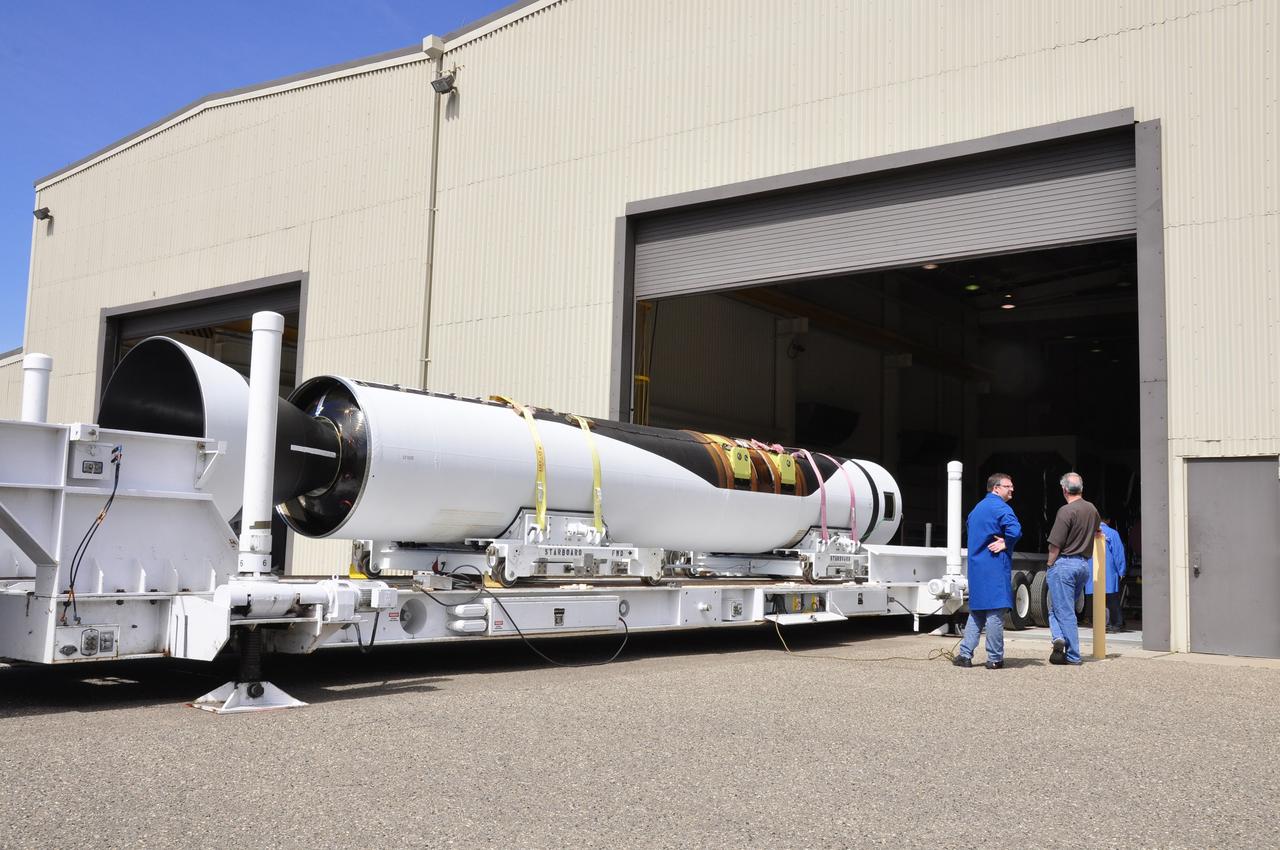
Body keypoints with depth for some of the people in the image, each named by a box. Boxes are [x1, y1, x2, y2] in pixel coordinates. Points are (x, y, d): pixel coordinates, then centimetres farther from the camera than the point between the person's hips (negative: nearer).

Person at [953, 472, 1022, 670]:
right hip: (995, 566, -8)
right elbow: (1015, 530, -25)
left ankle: (965, 654, 9)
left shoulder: (977, 507, 18)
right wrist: (1006, 544, -7)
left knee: (977, 611, 13)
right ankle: (995, 659, 1)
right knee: (995, 611, -3)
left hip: (976, 566, 8)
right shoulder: (1000, 507, -10)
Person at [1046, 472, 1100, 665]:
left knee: (1063, 610, -1)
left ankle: (1073, 656, -5)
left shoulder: (1066, 511, -15)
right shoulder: (1092, 510, 8)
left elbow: (1055, 544, -16)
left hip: (1065, 563, -7)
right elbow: (1096, 532, 26)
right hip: (1085, 564, 7)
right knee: (1066, 608, 17)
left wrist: (1050, 564, -3)